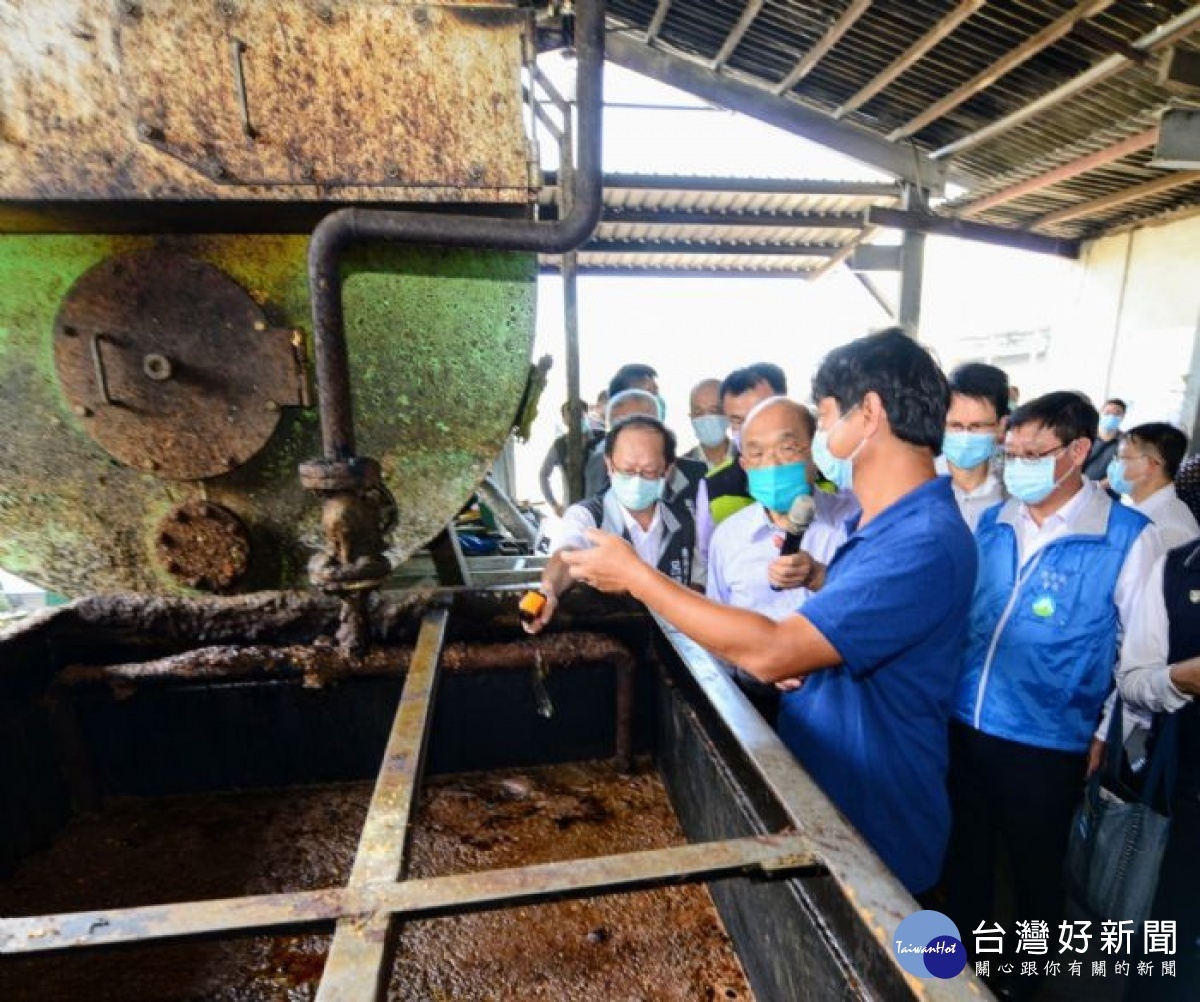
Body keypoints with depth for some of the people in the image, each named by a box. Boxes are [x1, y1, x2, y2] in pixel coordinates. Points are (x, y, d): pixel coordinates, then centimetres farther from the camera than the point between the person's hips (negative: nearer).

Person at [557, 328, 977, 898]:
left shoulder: (925, 541, -30)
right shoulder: (889, 524, 3)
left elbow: (770, 654, -34)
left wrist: (636, 576, -26)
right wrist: (818, 576, -5)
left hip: (876, 837, -8)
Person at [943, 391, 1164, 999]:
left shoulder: (1128, 538, -12)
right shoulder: (990, 523, 0)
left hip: (1046, 745, -4)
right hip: (963, 727, 4)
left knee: (1036, 871, 20)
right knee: (965, 858, 22)